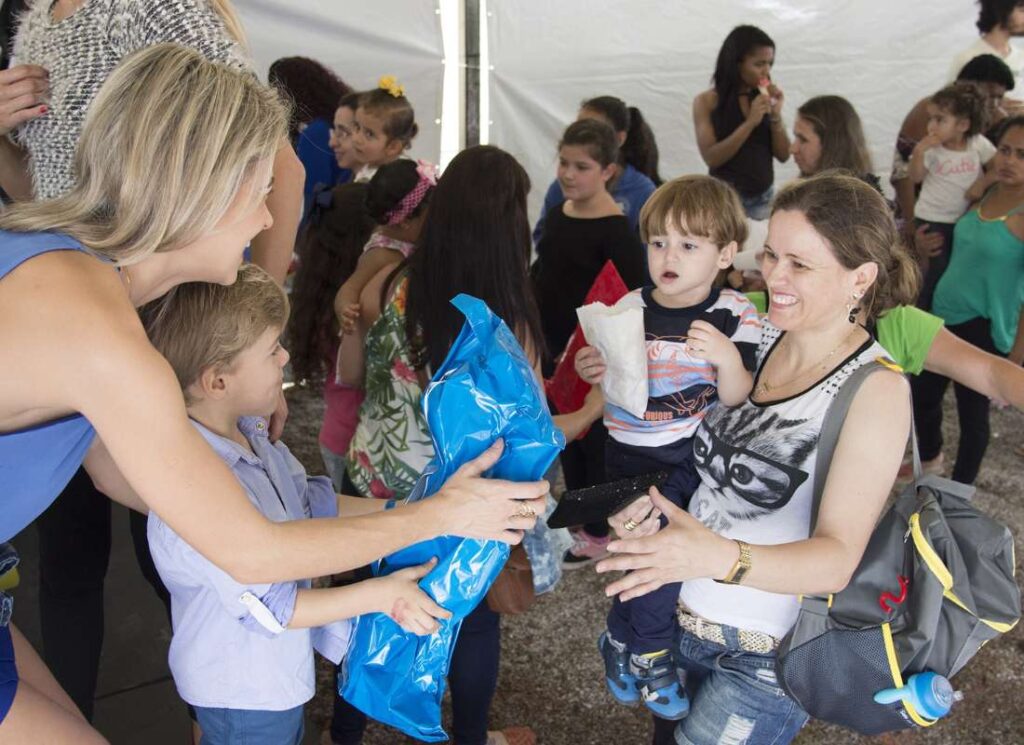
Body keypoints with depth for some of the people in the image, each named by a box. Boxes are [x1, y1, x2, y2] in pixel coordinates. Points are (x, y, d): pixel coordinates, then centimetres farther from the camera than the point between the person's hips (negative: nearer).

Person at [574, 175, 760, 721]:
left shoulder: (735, 316, -5)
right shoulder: (628, 311, -1)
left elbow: (737, 401, -11)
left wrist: (729, 358, -30)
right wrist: (594, 374, -16)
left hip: (701, 452, 1)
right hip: (634, 455, 0)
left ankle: (623, 637, 23)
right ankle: (646, 651, 11)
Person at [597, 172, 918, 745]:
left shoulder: (876, 388, -19)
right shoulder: (760, 337, -2)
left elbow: (837, 558, -26)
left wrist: (721, 557, -43)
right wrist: (662, 503, -9)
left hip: (766, 656, -6)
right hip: (681, 615, 6)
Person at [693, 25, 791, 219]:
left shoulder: (766, 99, 5)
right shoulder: (707, 102, -5)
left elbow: (783, 155, 4)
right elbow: (711, 158, -14)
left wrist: (776, 116, -10)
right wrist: (750, 123, -20)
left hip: (764, 199, 3)